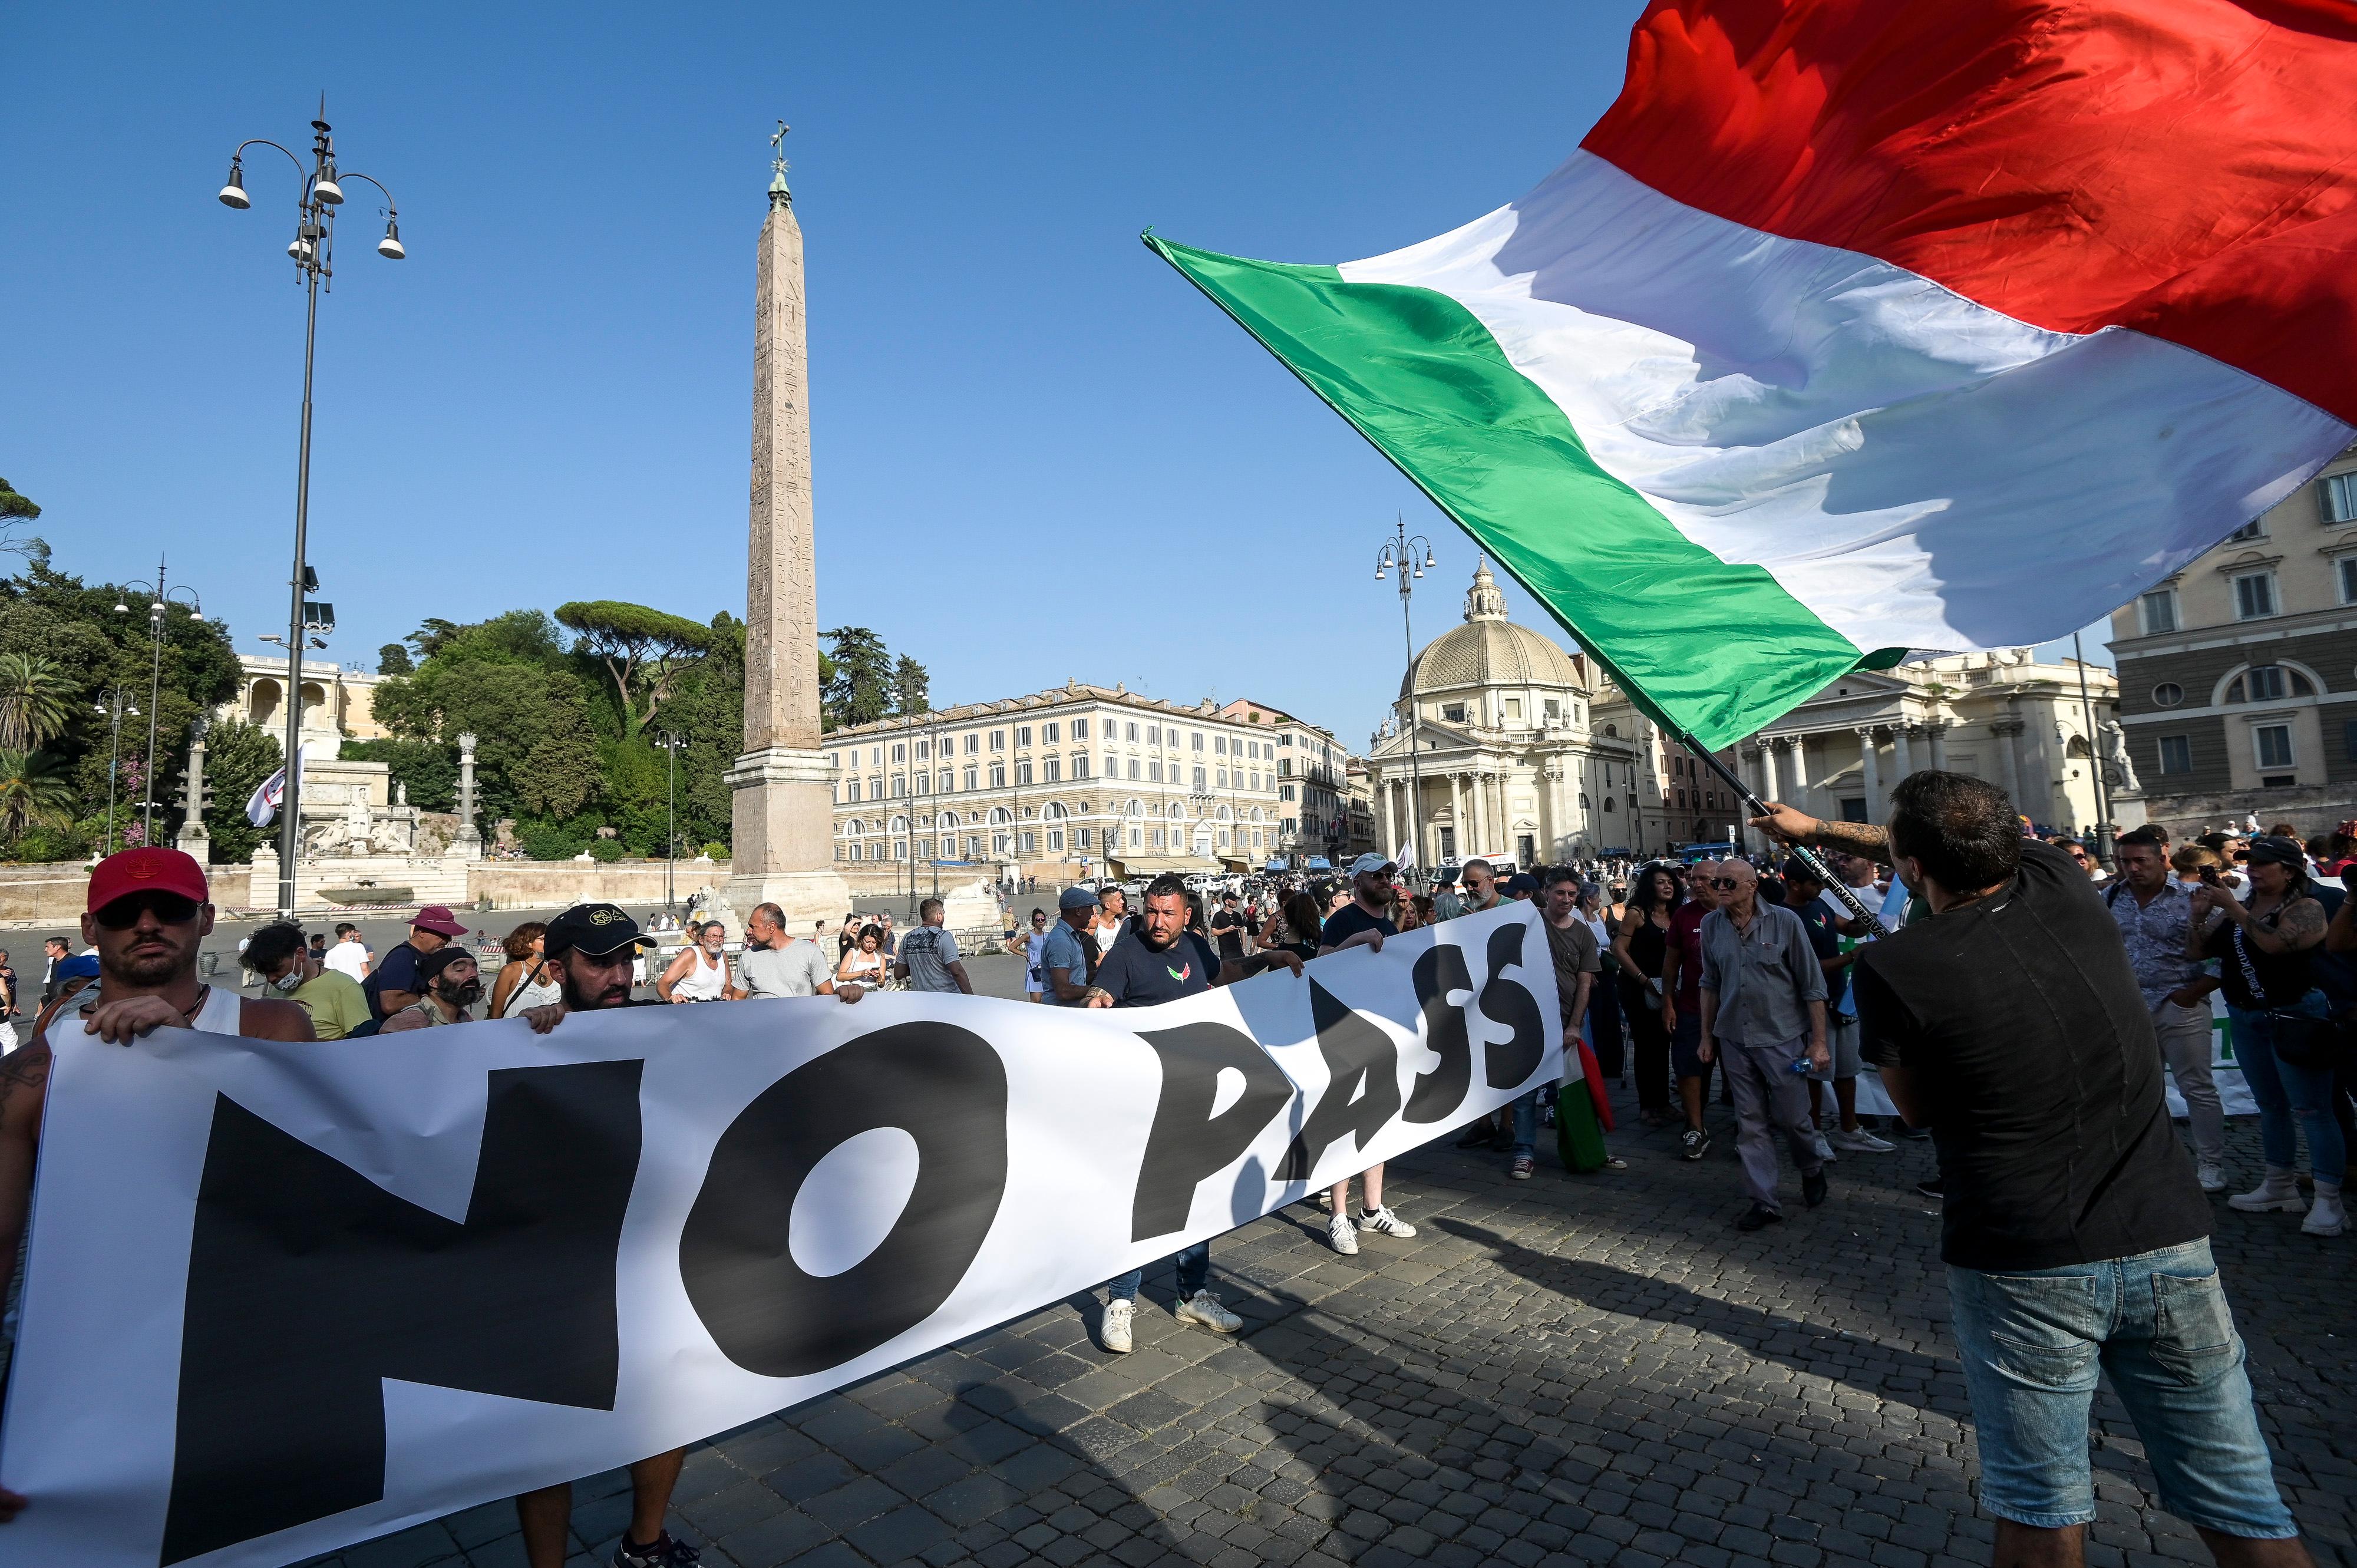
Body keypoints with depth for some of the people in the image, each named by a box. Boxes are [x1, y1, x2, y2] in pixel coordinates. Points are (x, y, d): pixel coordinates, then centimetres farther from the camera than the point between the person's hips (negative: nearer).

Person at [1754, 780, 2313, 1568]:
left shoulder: (1891, 967, -18)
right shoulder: (2061, 883, -4)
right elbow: (1960, 851, 17)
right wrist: (1816, 828, 27)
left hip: (2024, 1268, -4)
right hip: (2170, 1243, 5)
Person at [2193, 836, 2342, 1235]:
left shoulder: (2306, 907, -8)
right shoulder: (2236, 909, 9)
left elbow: (2275, 942, -27)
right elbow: (2197, 952, 7)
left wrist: (2233, 908, -22)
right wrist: (2199, 915, -5)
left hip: (2295, 1018, -7)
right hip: (2246, 1019, 7)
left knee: (2311, 1109, -4)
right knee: (2271, 1106, 15)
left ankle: (2329, 1201, 1)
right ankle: (2280, 1187, 25)